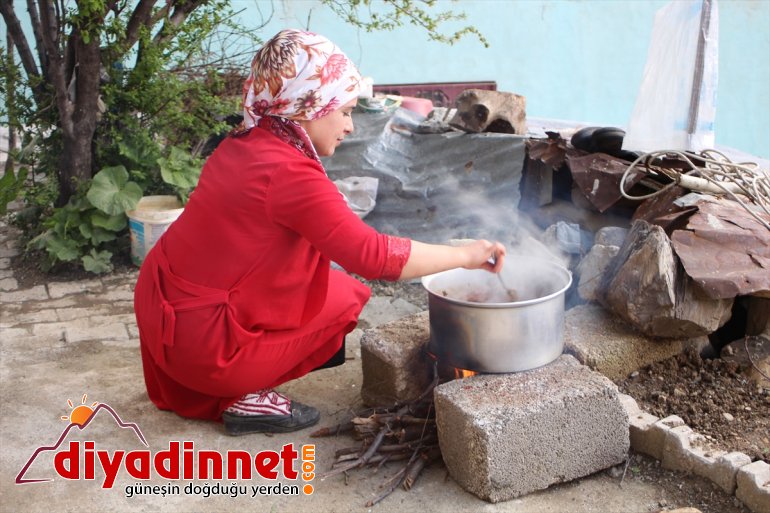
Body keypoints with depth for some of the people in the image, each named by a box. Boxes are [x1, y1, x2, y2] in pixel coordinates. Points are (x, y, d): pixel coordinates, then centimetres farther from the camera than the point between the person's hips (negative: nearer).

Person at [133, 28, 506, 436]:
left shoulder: (245, 144, 5)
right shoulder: (287, 173, -23)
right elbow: (375, 257, -25)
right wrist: (464, 255, -12)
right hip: (202, 344, -8)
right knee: (346, 297, 3)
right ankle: (249, 399, 3)